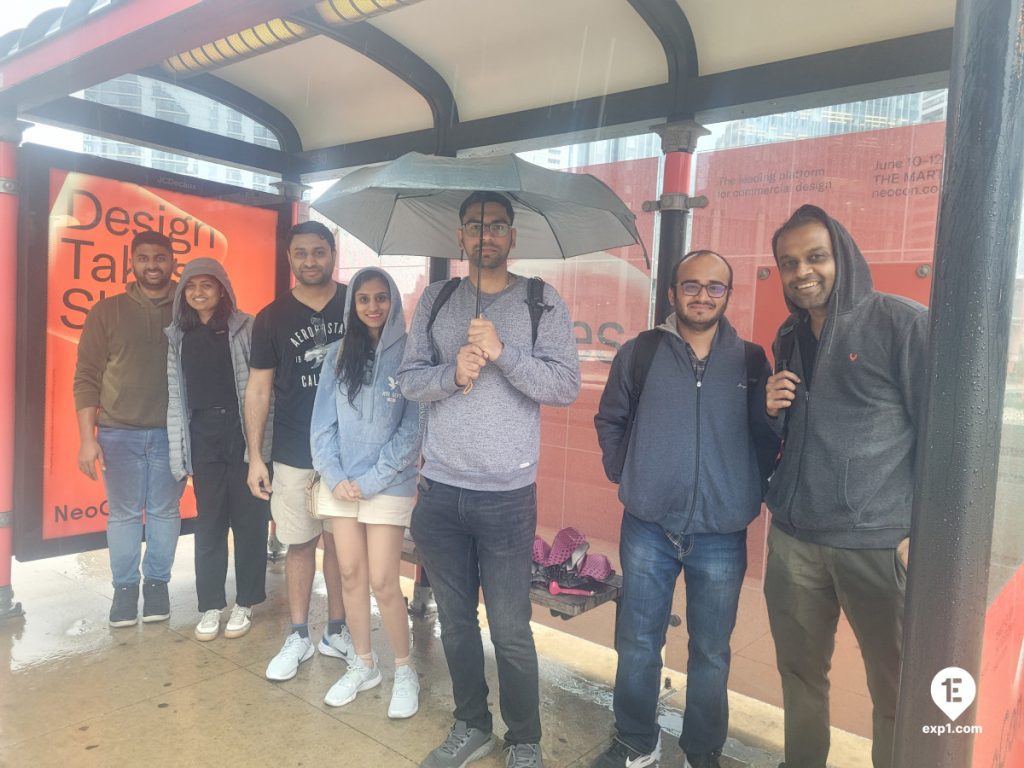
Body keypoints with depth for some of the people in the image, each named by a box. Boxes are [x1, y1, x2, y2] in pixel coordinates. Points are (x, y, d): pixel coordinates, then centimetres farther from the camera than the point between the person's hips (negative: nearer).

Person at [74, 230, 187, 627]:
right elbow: (87, 377, 3)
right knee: (123, 513, 6)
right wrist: (87, 437, -3)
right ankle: (125, 586, 20)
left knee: (164, 511, 7)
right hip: (119, 432, 0)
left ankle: (157, 583, 22)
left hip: (172, 432, 0)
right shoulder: (107, 311, 4)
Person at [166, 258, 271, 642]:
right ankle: (211, 605, 21)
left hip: (242, 433, -3)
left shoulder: (246, 328, -2)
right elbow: (175, 395, 9)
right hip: (203, 438, 3)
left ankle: (245, 603, 19)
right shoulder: (178, 336, 11)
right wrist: (178, 450, 5)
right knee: (209, 522, 9)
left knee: (248, 519, 5)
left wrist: (260, 438, -11)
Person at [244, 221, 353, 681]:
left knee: (341, 542, 9)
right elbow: (258, 388, 3)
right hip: (294, 455, 0)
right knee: (300, 544, 8)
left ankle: (336, 632, 24)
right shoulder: (272, 318, 1)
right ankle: (298, 637, 22)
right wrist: (254, 456, -1)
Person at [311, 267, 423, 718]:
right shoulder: (338, 355, 6)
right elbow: (322, 422, 5)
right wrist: (334, 476, -6)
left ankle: (404, 671, 18)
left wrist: (371, 480, -11)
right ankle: (363, 665, 29)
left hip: (389, 486, -4)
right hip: (340, 484, 4)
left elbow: (412, 429, -9)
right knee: (350, 576, 11)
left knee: (382, 582, -2)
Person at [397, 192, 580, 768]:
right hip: (440, 490, 3)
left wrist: (502, 352, -20)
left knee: (510, 629, 4)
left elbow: (566, 386, -9)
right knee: (456, 620, 16)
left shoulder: (543, 302, 0)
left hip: (507, 494, -3)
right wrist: (454, 373, -16)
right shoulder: (436, 300, 9)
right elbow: (409, 378, 3)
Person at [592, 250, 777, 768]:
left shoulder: (750, 361, 0)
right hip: (648, 530, 0)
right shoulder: (639, 353, 1)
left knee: (711, 653, 14)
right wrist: (625, 473, 4)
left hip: (722, 536, 0)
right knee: (637, 644, 12)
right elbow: (609, 421, 11)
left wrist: (750, 489, -8)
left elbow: (770, 439, 6)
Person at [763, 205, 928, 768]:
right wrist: (769, 408, -1)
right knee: (800, 673, 18)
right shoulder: (789, 336, 11)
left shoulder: (903, 323, -8)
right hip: (792, 538, 6)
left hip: (878, 542, -5)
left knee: (896, 690, 9)